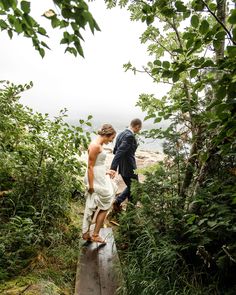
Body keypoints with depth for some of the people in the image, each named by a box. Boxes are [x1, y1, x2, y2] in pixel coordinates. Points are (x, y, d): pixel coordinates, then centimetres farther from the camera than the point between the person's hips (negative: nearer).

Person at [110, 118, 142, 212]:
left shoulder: (121, 134, 5)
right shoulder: (130, 136, -21)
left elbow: (115, 151, 13)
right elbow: (119, 152, -30)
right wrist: (113, 168, -35)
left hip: (122, 167, 9)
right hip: (129, 168, -9)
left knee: (130, 187, 27)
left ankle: (117, 202, 19)